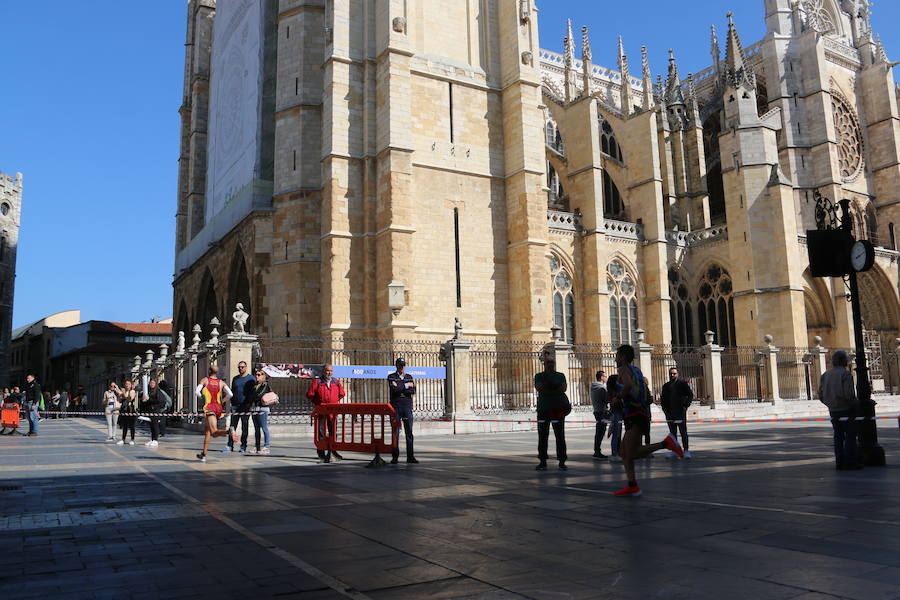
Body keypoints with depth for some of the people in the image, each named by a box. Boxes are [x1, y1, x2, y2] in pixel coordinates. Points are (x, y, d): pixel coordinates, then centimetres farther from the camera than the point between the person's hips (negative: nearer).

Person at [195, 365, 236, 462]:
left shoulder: (205, 380, 3)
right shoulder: (221, 382, 10)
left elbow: (197, 392, -11)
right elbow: (230, 394, 0)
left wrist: (202, 399, 7)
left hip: (209, 407, -5)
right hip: (218, 407, 5)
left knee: (214, 432, -18)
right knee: (207, 431, 19)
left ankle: (229, 431, -48)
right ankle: (203, 455, 21)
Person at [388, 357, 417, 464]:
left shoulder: (409, 377, 14)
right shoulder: (391, 377, 5)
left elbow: (413, 391, 0)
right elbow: (394, 389, -12)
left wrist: (400, 389, -9)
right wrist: (406, 386, -5)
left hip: (407, 406, 3)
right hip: (396, 406, -2)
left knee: (409, 432, 2)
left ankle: (410, 456, 6)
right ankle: (395, 456, 5)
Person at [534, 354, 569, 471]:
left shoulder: (560, 376, 13)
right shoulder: (539, 376, 13)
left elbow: (564, 388, -4)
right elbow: (538, 387, -6)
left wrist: (547, 390, -9)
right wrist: (556, 390, -10)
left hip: (558, 409, 0)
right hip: (543, 409, 0)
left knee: (560, 436, -3)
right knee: (542, 436, 1)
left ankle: (562, 462, 0)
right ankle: (542, 462, 7)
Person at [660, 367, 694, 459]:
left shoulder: (682, 383, 0)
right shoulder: (666, 386, 13)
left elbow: (690, 395, -2)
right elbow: (662, 399, 20)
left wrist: (685, 406, -9)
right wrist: (665, 409, 7)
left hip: (680, 412, -4)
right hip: (670, 413, 5)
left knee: (683, 432, -4)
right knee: (672, 432, 10)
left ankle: (686, 450, -1)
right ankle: (673, 450, 15)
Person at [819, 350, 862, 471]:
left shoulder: (825, 375, 8)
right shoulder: (845, 374, -13)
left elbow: (821, 395, 9)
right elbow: (849, 394, -21)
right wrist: (857, 404, -5)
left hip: (833, 411, 6)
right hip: (847, 410, -6)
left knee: (838, 437, 11)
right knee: (850, 436, -1)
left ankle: (839, 463, 12)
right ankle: (850, 463, -3)